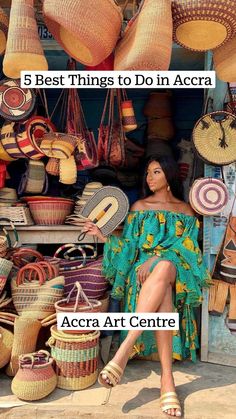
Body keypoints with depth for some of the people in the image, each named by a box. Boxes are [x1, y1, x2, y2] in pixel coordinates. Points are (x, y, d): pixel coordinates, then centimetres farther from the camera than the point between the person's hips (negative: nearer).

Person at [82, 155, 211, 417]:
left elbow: (186, 246, 6)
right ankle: (167, 379, -42)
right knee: (162, 297, -39)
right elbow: (130, 245, 13)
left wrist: (155, 259, -11)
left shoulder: (185, 210, 17)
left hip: (175, 268, 0)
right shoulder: (139, 207, 18)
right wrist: (104, 237, -2)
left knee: (164, 268, -42)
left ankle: (124, 350, -47)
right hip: (142, 267, 1)